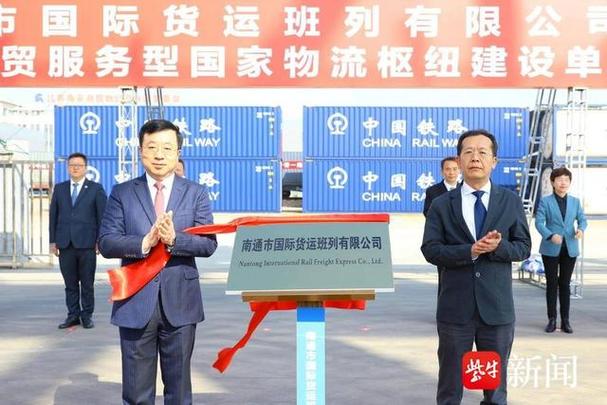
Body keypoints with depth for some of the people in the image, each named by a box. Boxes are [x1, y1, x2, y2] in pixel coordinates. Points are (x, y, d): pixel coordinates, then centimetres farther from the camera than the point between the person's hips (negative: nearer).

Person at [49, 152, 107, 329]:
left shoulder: (96, 189, 4)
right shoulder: (59, 188, 13)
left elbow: (102, 216, 1)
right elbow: (53, 215, 12)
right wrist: (53, 241, 7)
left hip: (87, 243, -3)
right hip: (65, 244, 3)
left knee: (87, 283, 3)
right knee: (70, 284, 6)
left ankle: (87, 316, 11)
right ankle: (73, 315, 13)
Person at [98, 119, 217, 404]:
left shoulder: (196, 194, 6)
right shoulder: (122, 193, 6)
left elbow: (209, 244, -2)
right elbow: (106, 242, -3)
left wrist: (174, 239, -20)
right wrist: (145, 242, -19)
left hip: (180, 303, 1)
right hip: (136, 304, 0)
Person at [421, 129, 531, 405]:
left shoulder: (511, 201, 4)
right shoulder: (441, 204, 1)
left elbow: (523, 247, 3)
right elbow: (430, 250, -6)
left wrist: (498, 247, -18)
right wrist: (470, 251, -20)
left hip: (497, 307, 1)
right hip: (455, 308, -1)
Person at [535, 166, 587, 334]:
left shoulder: (575, 202, 10)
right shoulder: (545, 201, -1)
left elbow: (582, 219, 6)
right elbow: (539, 222, -8)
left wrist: (581, 229, -18)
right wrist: (551, 235, -25)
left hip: (570, 249, 2)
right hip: (551, 249, -2)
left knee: (565, 284, 6)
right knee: (552, 284, 3)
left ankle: (565, 320, 12)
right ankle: (552, 320, 10)